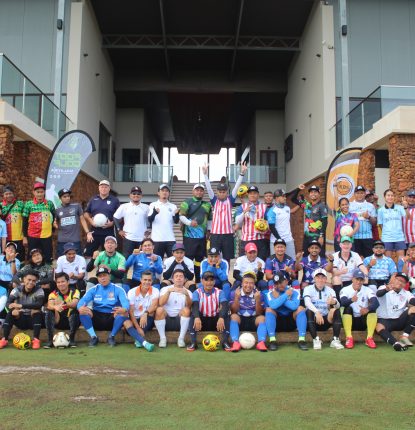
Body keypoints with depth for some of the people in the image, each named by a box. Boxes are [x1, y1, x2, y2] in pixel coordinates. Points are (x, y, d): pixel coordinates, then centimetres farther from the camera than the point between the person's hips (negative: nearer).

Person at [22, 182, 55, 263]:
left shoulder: (49, 203, 1)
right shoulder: (28, 204, -2)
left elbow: (54, 216, 18)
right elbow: (25, 222, 2)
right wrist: (24, 236, 1)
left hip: (47, 236, 1)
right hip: (32, 236, -1)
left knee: (48, 258, 6)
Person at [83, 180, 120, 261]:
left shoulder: (115, 200, 3)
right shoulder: (93, 199, 10)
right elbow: (86, 213, 14)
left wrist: (112, 223, -13)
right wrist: (91, 220, -4)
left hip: (108, 233, -2)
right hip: (94, 232, 2)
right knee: (88, 254, 4)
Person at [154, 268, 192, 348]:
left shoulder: (188, 292, 8)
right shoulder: (165, 289, 5)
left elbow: (189, 306, -13)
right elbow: (161, 303, -14)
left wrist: (186, 294, -31)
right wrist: (169, 291, -26)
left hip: (179, 320, 1)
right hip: (165, 319, -1)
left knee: (186, 310, -27)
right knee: (159, 309, -29)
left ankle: (181, 338, -20)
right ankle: (163, 338, -18)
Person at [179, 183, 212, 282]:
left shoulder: (207, 204, 16)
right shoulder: (187, 202, 1)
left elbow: (210, 219, 24)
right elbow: (181, 215, -8)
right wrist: (189, 222, -25)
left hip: (202, 237, 5)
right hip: (189, 236, -5)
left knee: (200, 259, 11)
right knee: (188, 258, -6)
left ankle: (198, 281, 19)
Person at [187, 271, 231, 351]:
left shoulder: (219, 292, -5)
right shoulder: (197, 292, -7)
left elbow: (225, 306, -23)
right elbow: (194, 306, -26)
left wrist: (221, 318, -44)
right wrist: (197, 317, -48)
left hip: (215, 321, 1)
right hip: (201, 320, 0)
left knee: (225, 314, -27)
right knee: (193, 315, -30)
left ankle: (225, 342, -24)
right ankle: (193, 342, -26)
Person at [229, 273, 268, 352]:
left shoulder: (258, 293, -2)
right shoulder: (234, 293, -5)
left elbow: (259, 313, -7)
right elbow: (234, 312, -11)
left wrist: (257, 300, -22)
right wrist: (236, 298, -24)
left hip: (253, 320, 1)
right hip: (240, 319, -1)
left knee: (262, 318, -27)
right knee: (234, 316, -31)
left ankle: (261, 343, -39)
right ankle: (236, 343, -42)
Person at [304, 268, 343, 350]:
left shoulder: (330, 290, 4)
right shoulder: (308, 289, -2)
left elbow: (338, 305, -15)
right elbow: (307, 302, -24)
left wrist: (334, 302, -40)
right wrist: (317, 312, -42)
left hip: (326, 320, 2)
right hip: (313, 320, -2)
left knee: (336, 311, -23)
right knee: (309, 311, -31)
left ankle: (335, 340, -24)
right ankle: (316, 340, -29)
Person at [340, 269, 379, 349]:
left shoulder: (367, 290, -4)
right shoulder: (345, 290, -8)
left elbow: (376, 302, -23)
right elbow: (342, 302, -29)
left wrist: (368, 309, -45)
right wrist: (351, 300, -52)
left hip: (364, 321, 1)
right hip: (350, 321, -1)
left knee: (372, 309, -23)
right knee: (348, 308, -29)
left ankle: (369, 339, -22)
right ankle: (349, 338, -26)